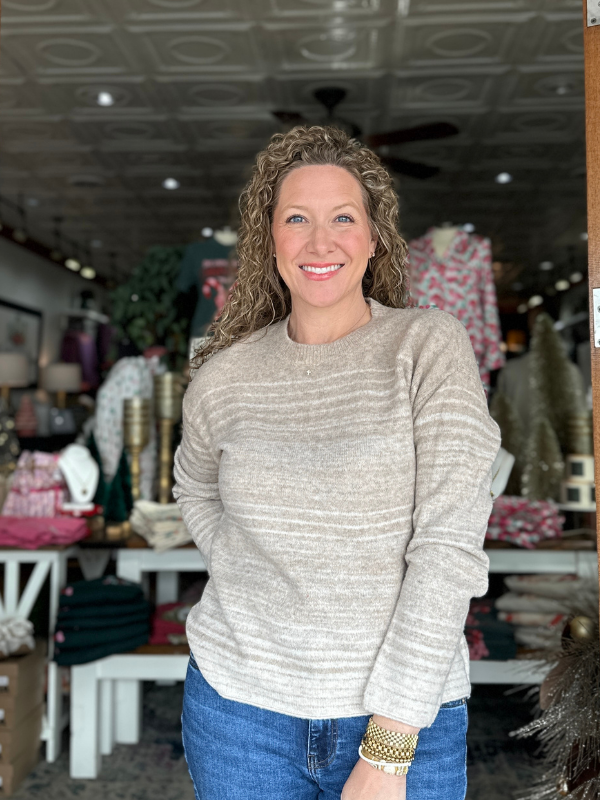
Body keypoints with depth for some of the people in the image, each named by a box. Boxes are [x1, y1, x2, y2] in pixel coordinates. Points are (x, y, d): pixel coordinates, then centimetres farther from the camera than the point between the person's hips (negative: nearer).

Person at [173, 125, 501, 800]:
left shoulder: (429, 347, -10)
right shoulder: (226, 376, -2)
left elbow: (449, 548, -15)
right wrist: (242, 581, 1)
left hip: (406, 714, -2)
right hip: (239, 703, 2)